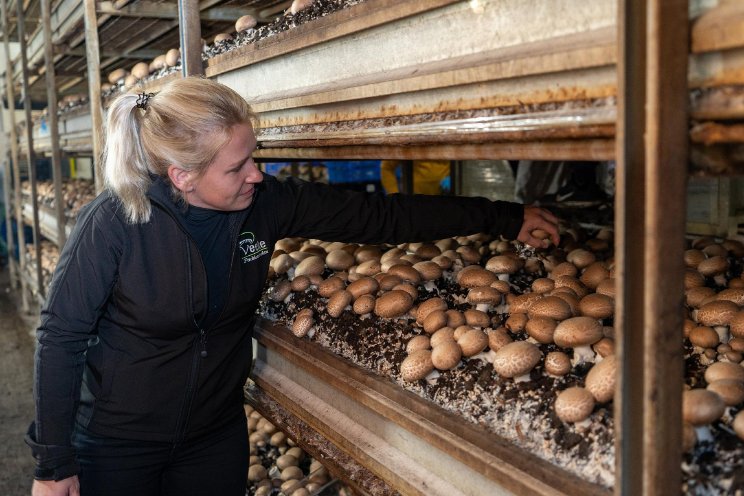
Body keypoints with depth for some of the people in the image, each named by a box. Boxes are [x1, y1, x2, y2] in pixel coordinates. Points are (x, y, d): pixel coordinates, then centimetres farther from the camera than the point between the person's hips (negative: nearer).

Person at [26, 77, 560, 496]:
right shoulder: (115, 222, -23)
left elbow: (378, 216, -10)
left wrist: (504, 217, -9)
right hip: (114, 446, -3)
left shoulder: (266, 203, -14)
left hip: (215, 438, 3)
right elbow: (61, 335, -14)